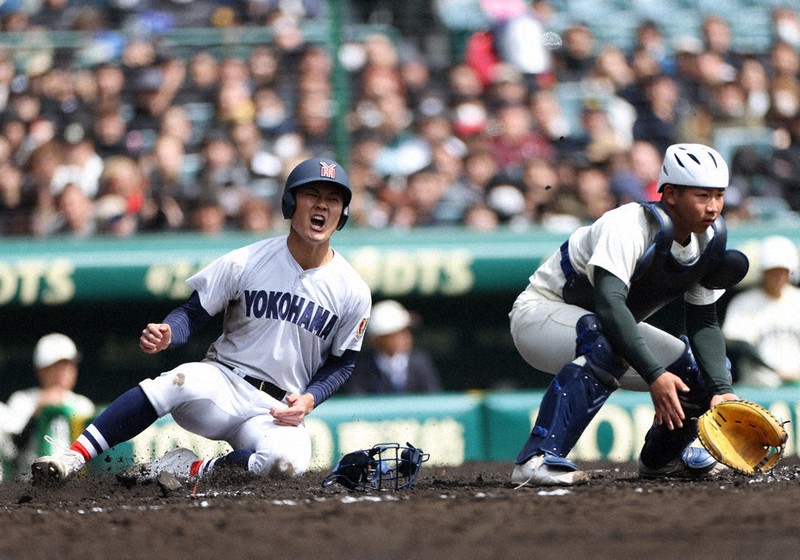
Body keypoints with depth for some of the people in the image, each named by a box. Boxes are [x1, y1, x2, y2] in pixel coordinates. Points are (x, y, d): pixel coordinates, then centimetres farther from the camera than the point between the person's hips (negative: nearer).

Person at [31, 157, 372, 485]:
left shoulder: (353, 293, 1)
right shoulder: (244, 263, -3)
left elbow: (341, 363, 11)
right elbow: (193, 314, 0)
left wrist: (309, 399, -8)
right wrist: (167, 334, -24)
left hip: (276, 413, 1)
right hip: (222, 383, -1)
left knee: (289, 461, -36)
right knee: (183, 381, -38)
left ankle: (192, 470, -16)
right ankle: (72, 457, -38)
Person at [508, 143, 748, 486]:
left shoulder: (710, 240, -7)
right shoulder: (631, 226, -31)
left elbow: (703, 323, -5)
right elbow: (609, 303, -43)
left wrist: (722, 390, -21)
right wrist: (654, 375, -50)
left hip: (607, 326, 8)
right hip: (541, 312, -8)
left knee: (707, 372, 2)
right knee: (606, 344, -40)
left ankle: (660, 456, 30)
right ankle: (536, 460, -43)